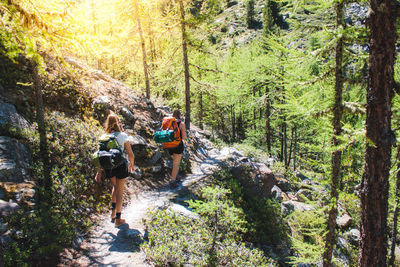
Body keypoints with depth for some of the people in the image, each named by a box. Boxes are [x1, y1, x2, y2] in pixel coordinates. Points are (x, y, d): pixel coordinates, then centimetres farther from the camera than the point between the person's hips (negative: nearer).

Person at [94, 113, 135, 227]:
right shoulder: (122, 136, -6)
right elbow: (130, 154, -6)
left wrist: (99, 172, 9)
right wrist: (132, 164, 12)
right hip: (120, 165, -3)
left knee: (115, 186, 29)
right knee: (119, 191, 9)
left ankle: (113, 212, 29)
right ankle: (117, 219, 15)